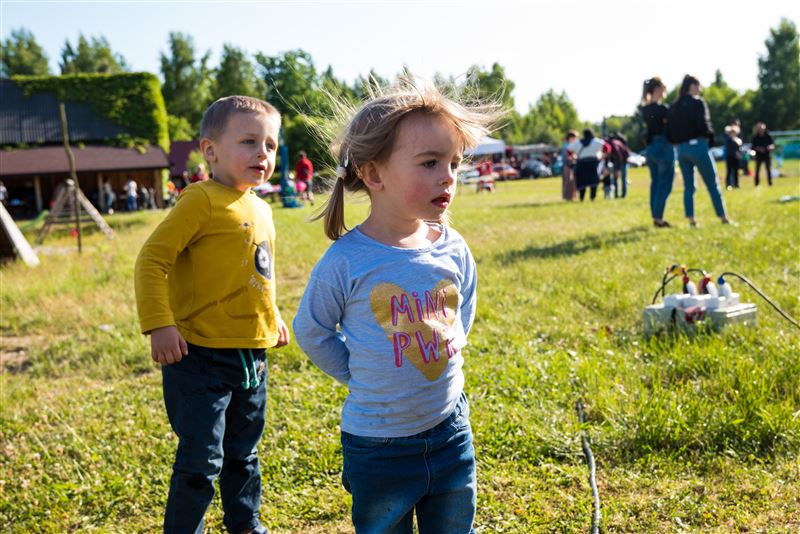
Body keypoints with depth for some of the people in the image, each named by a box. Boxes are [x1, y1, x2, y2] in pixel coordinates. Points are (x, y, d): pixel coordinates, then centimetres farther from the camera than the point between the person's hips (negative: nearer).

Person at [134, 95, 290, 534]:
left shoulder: (261, 210, 11)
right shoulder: (202, 200, -14)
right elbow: (152, 259, -18)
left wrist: (272, 317, 25)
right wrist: (159, 324, -23)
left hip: (252, 357, 8)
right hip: (201, 356, -8)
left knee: (242, 454, 22)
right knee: (202, 461, -2)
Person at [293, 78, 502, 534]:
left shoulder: (452, 248, -6)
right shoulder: (346, 260, -19)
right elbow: (311, 330, -4)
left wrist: (449, 348, 4)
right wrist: (360, 375, -5)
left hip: (450, 431, 4)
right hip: (378, 443, -3)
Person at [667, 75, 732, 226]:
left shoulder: (674, 106, 11)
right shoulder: (698, 103, -7)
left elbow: (669, 128, 8)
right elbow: (704, 124, -14)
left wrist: (677, 142, 16)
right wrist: (710, 137, 3)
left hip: (681, 149, 6)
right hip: (697, 146, -6)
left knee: (688, 186, 10)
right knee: (713, 185, 2)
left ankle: (691, 219, 5)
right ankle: (723, 218, 4)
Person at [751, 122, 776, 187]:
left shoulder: (768, 136, 2)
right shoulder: (755, 138, 1)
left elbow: (773, 144, 4)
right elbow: (753, 147, 1)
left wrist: (771, 147, -18)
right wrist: (758, 149, -16)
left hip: (767, 156, 0)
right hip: (759, 156, 0)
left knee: (769, 170, -3)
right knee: (757, 170, -1)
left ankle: (770, 183, 2)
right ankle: (756, 183, 5)